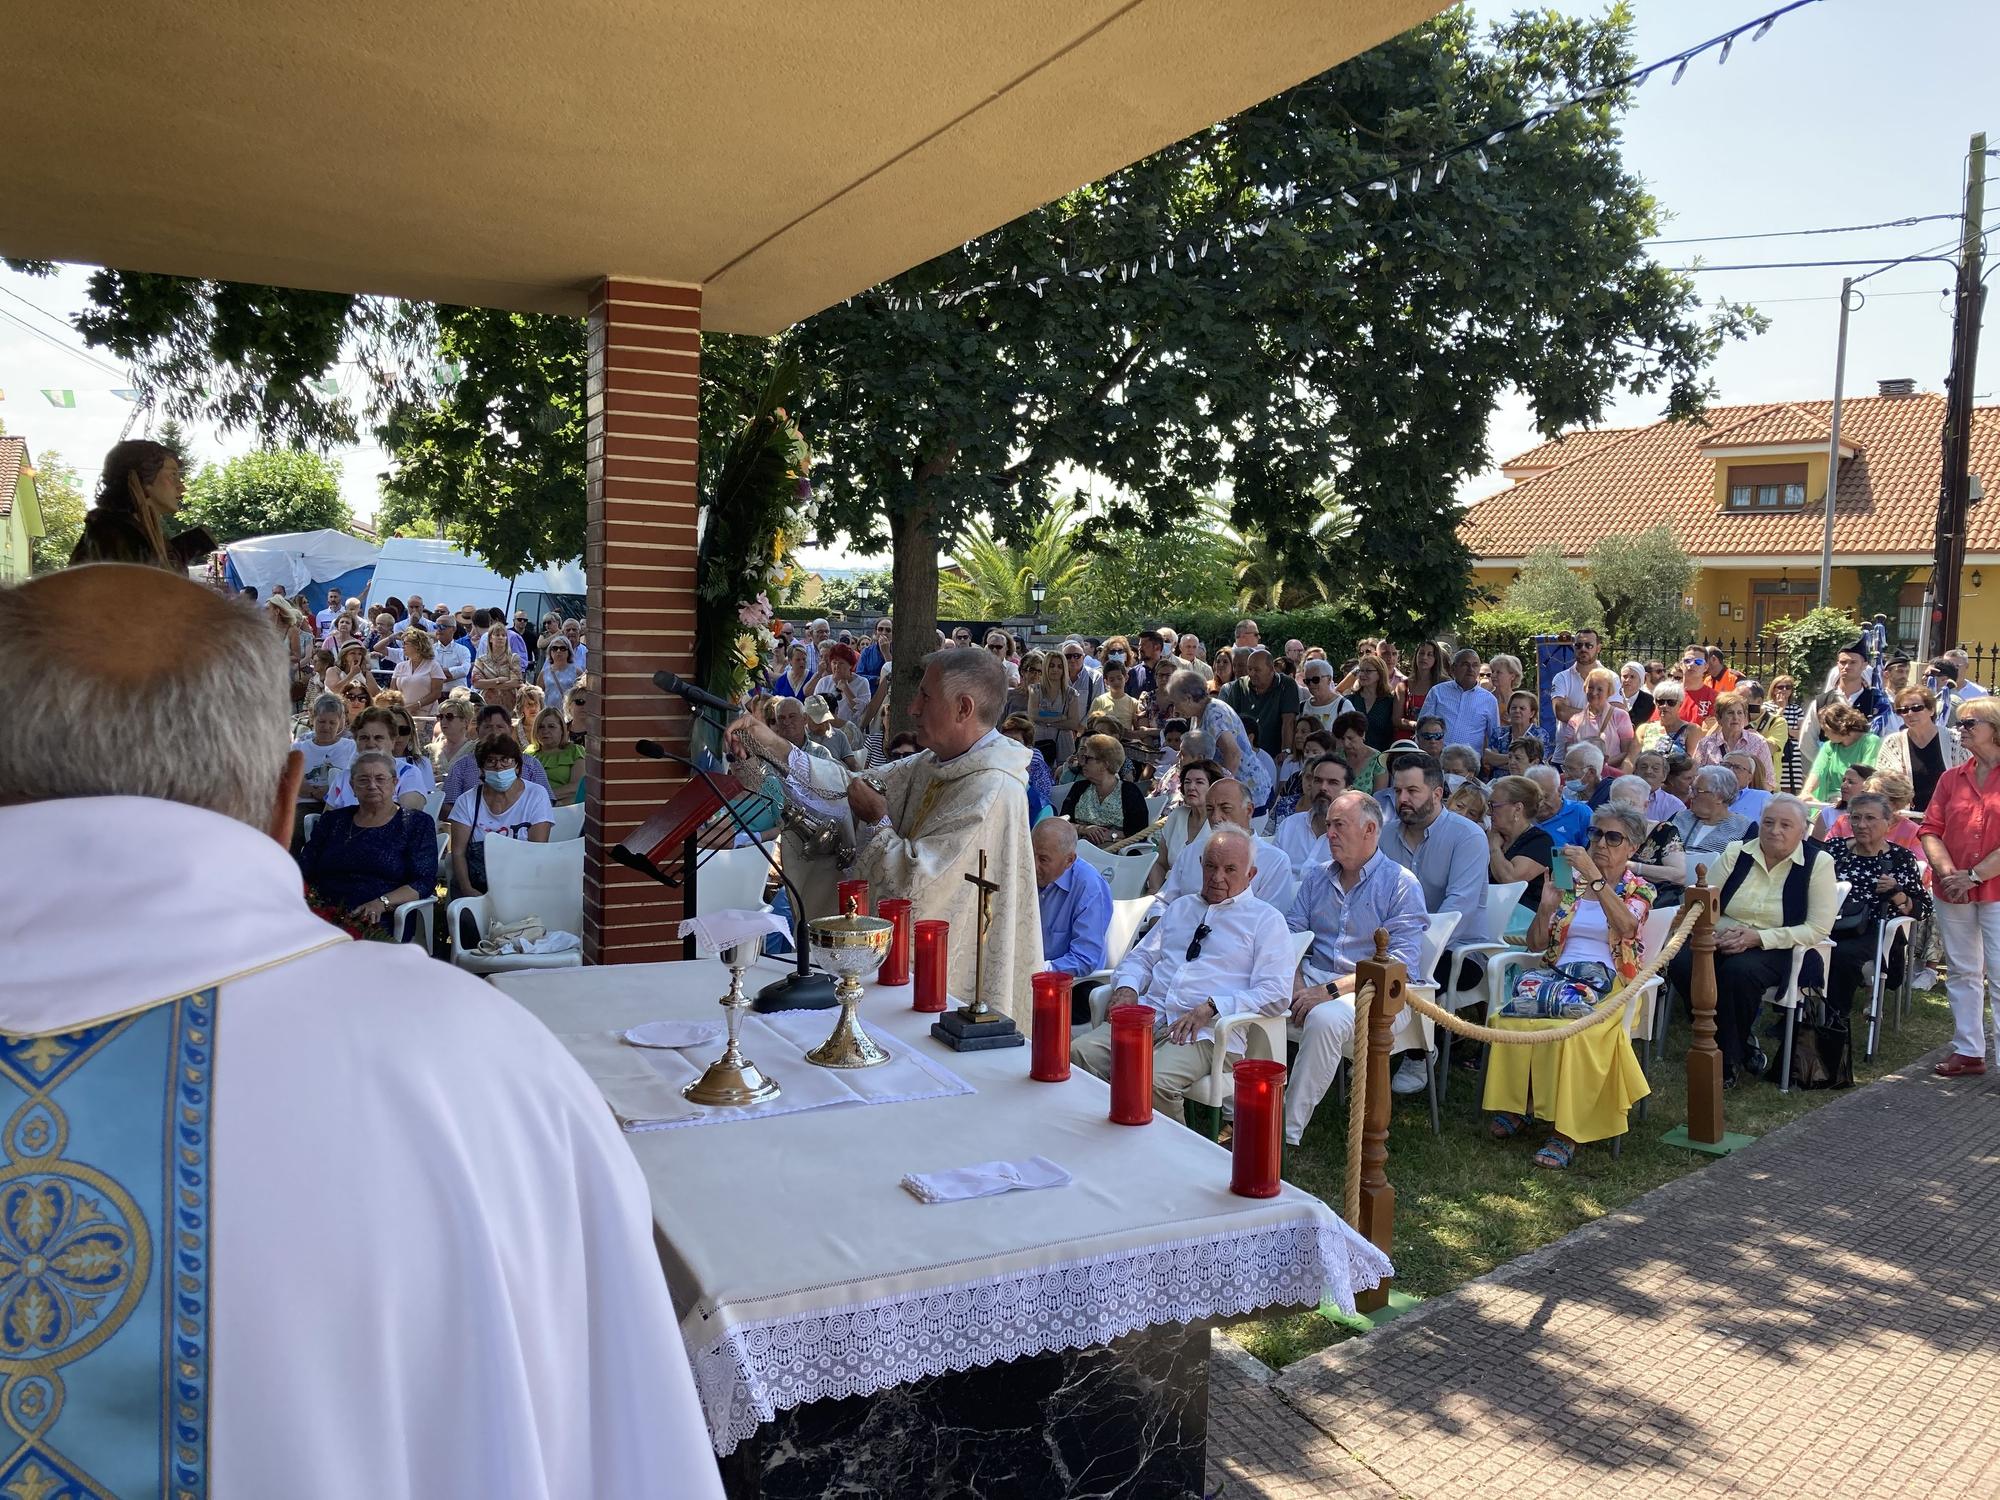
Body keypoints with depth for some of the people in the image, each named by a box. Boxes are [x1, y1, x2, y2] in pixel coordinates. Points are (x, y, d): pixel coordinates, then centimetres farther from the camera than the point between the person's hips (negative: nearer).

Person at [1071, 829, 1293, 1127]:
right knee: (1081, 1053, -21)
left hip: (1206, 1031, -5)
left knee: (1153, 1080, -34)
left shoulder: (1265, 920, 8)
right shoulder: (1181, 908, 27)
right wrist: (1126, 988, 3)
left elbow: (1275, 994, -3)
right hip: (1150, 1015, 5)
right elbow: (1141, 956, 27)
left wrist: (1211, 1008, -14)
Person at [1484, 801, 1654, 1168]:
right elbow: (1535, 944, 12)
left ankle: (1567, 1131, -26)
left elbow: (1627, 926, -17)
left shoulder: (1639, 890, 9)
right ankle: (1513, 1105, -21)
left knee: (1570, 1025, -35)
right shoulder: (1570, 883, 17)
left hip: (1608, 982, -3)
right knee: (1526, 992, -31)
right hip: (1560, 973, 3)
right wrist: (1546, 906, -5)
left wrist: (1594, 876, -24)